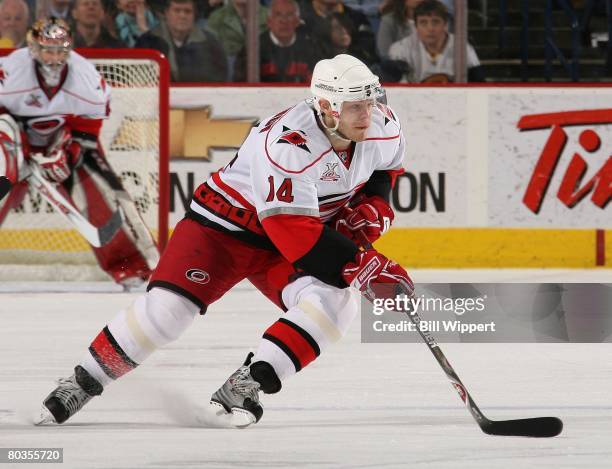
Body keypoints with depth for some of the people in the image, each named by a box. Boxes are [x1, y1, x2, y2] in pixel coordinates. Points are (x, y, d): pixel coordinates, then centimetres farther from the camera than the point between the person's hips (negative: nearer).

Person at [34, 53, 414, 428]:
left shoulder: (384, 126, -13)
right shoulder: (287, 142, -35)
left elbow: (386, 165, 14)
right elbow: (293, 231, -37)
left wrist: (372, 206, -6)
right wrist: (359, 266, -39)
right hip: (226, 225, -5)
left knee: (335, 299, -24)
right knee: (167, 307, -19)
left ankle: (246, 385, -23)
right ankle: (82, 384, 1)